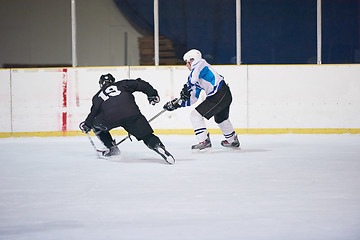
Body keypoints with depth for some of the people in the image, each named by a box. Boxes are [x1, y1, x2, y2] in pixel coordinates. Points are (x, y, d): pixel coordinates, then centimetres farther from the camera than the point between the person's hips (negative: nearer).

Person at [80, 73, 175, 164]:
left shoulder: (97, 96, 30)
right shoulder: (122, 84, 30)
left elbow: (94, 111, 25)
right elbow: (140, 84, 19)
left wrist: (86, 125, 42)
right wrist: (152, 95, 26)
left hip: (109, 118, 0)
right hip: (131, 113, 0)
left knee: (96, 124, 31)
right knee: (147, 136, 5)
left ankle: (112, 148, 29)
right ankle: (158, 145, -25)